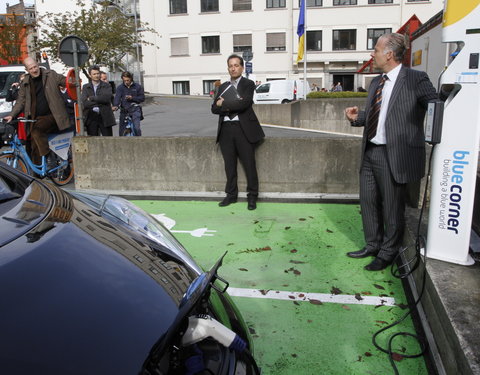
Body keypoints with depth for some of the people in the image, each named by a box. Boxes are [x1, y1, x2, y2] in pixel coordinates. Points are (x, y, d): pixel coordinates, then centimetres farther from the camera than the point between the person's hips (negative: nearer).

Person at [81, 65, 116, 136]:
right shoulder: (85, 87, 8)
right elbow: (84, 103, -7)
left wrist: (92, 98, -9)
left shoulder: (107, 86, 5)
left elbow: (107, 98, -15)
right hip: (91, 118, 1)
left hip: (105, 117, -1)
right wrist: (100, 101, -11)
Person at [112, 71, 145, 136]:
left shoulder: (137, 86, 3)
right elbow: (117, 97, -12)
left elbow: (142, 98, 3)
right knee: (122, 131, 3)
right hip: (124, 110, 2)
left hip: (135, 109, -2)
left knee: (136, 128, -18)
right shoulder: (120, 87, 4)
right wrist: (115, 106, -32)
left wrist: (132, 98, -12)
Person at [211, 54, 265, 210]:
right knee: (229, 165, 10)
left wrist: (223, 104, -7)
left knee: (249, 164, -1)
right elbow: (214, 108, 7)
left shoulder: (248, 84, 1)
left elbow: (243, 103, -16)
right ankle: (231, 195, 21)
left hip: (244, 128, -4)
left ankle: (252, 196, 10)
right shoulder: (223, 86, 16)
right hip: (226, 129, 5)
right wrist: (231, 107, -10)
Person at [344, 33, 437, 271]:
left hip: (394, 155, -8)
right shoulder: (376, 82, 14)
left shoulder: (416, 80, -10)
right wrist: (357, 117, 2)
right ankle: (372, 246, 34)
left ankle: (387, 254, 23)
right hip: (370, 152, 8)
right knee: (368, 202, 16)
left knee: (392, 208, 5)